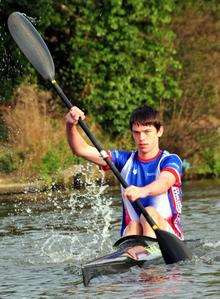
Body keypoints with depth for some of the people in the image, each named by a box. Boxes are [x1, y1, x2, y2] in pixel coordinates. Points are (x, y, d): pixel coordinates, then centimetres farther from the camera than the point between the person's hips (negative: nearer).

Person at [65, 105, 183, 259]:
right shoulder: (125, 160, 13)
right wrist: (71, 126, -16)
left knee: (150, 212, -30)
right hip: (131, 229, 3)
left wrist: (143, 191, -48)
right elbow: (81, 150, 4)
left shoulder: (171, 160, -2)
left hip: (169, 234, -3)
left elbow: (164, 183, -26)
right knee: (133, 225, -28)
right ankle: (128, 249, -56)